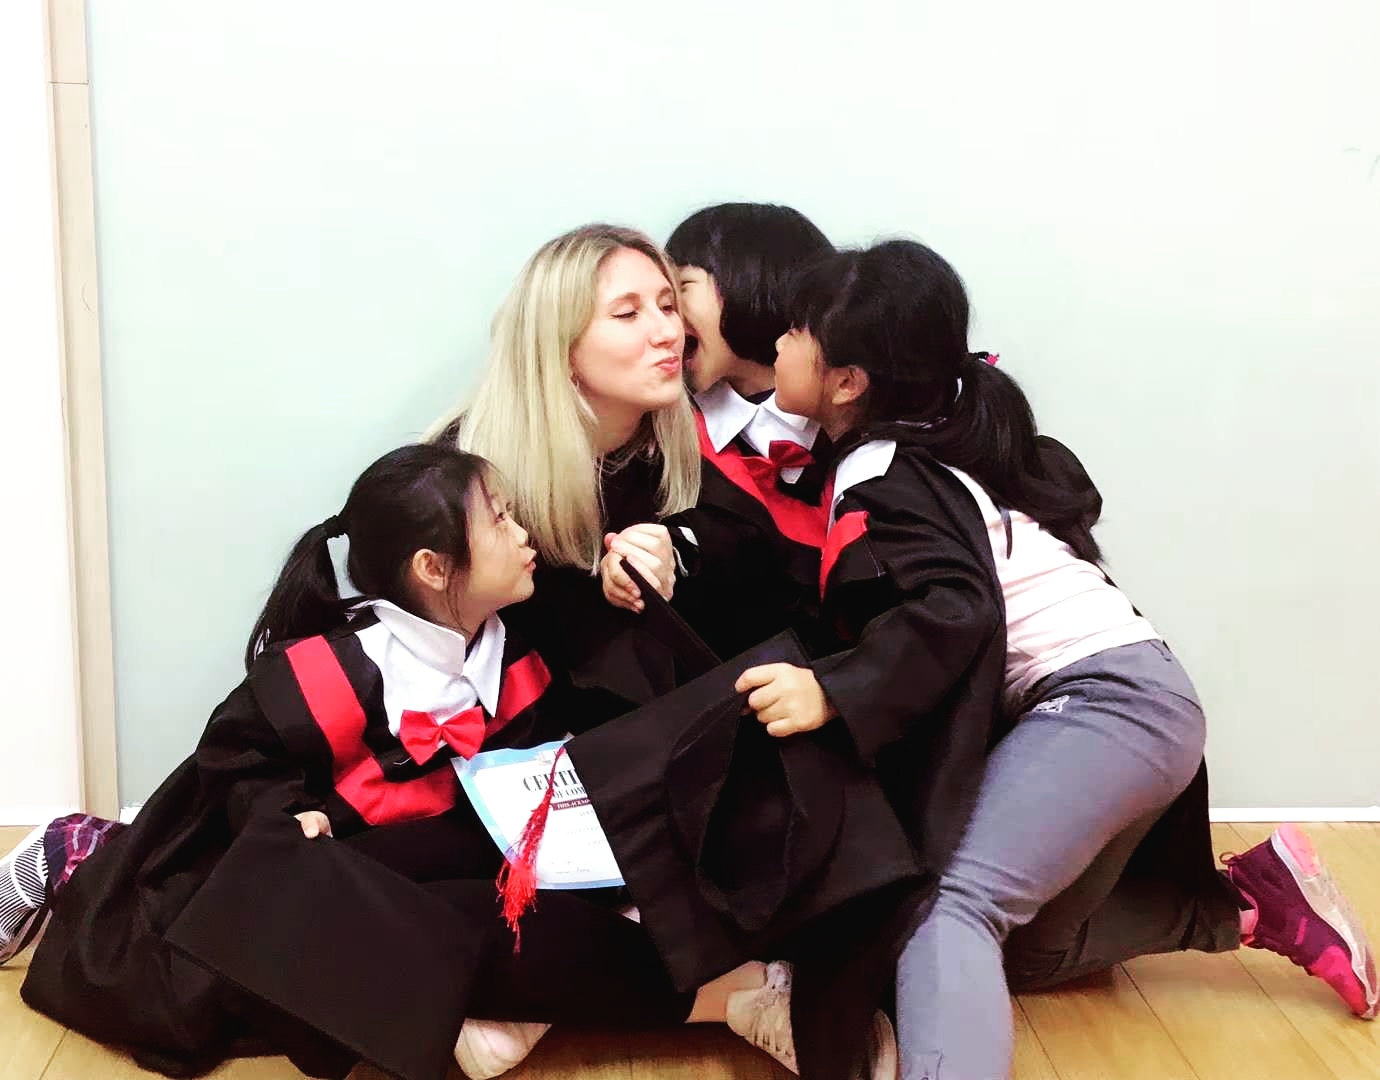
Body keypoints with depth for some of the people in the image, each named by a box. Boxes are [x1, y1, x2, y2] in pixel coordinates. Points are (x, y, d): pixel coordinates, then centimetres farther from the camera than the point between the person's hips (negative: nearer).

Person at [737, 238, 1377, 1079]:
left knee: (946, 905, -29)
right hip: (1130, 700, 10)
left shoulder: (882, 475, -11)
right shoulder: (935, 436, 13)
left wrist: (831, 693, -34)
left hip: (1106, 701, -10)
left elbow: (956, 608, -25)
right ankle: (1253, 904, 19)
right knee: (1024, 950, 19)